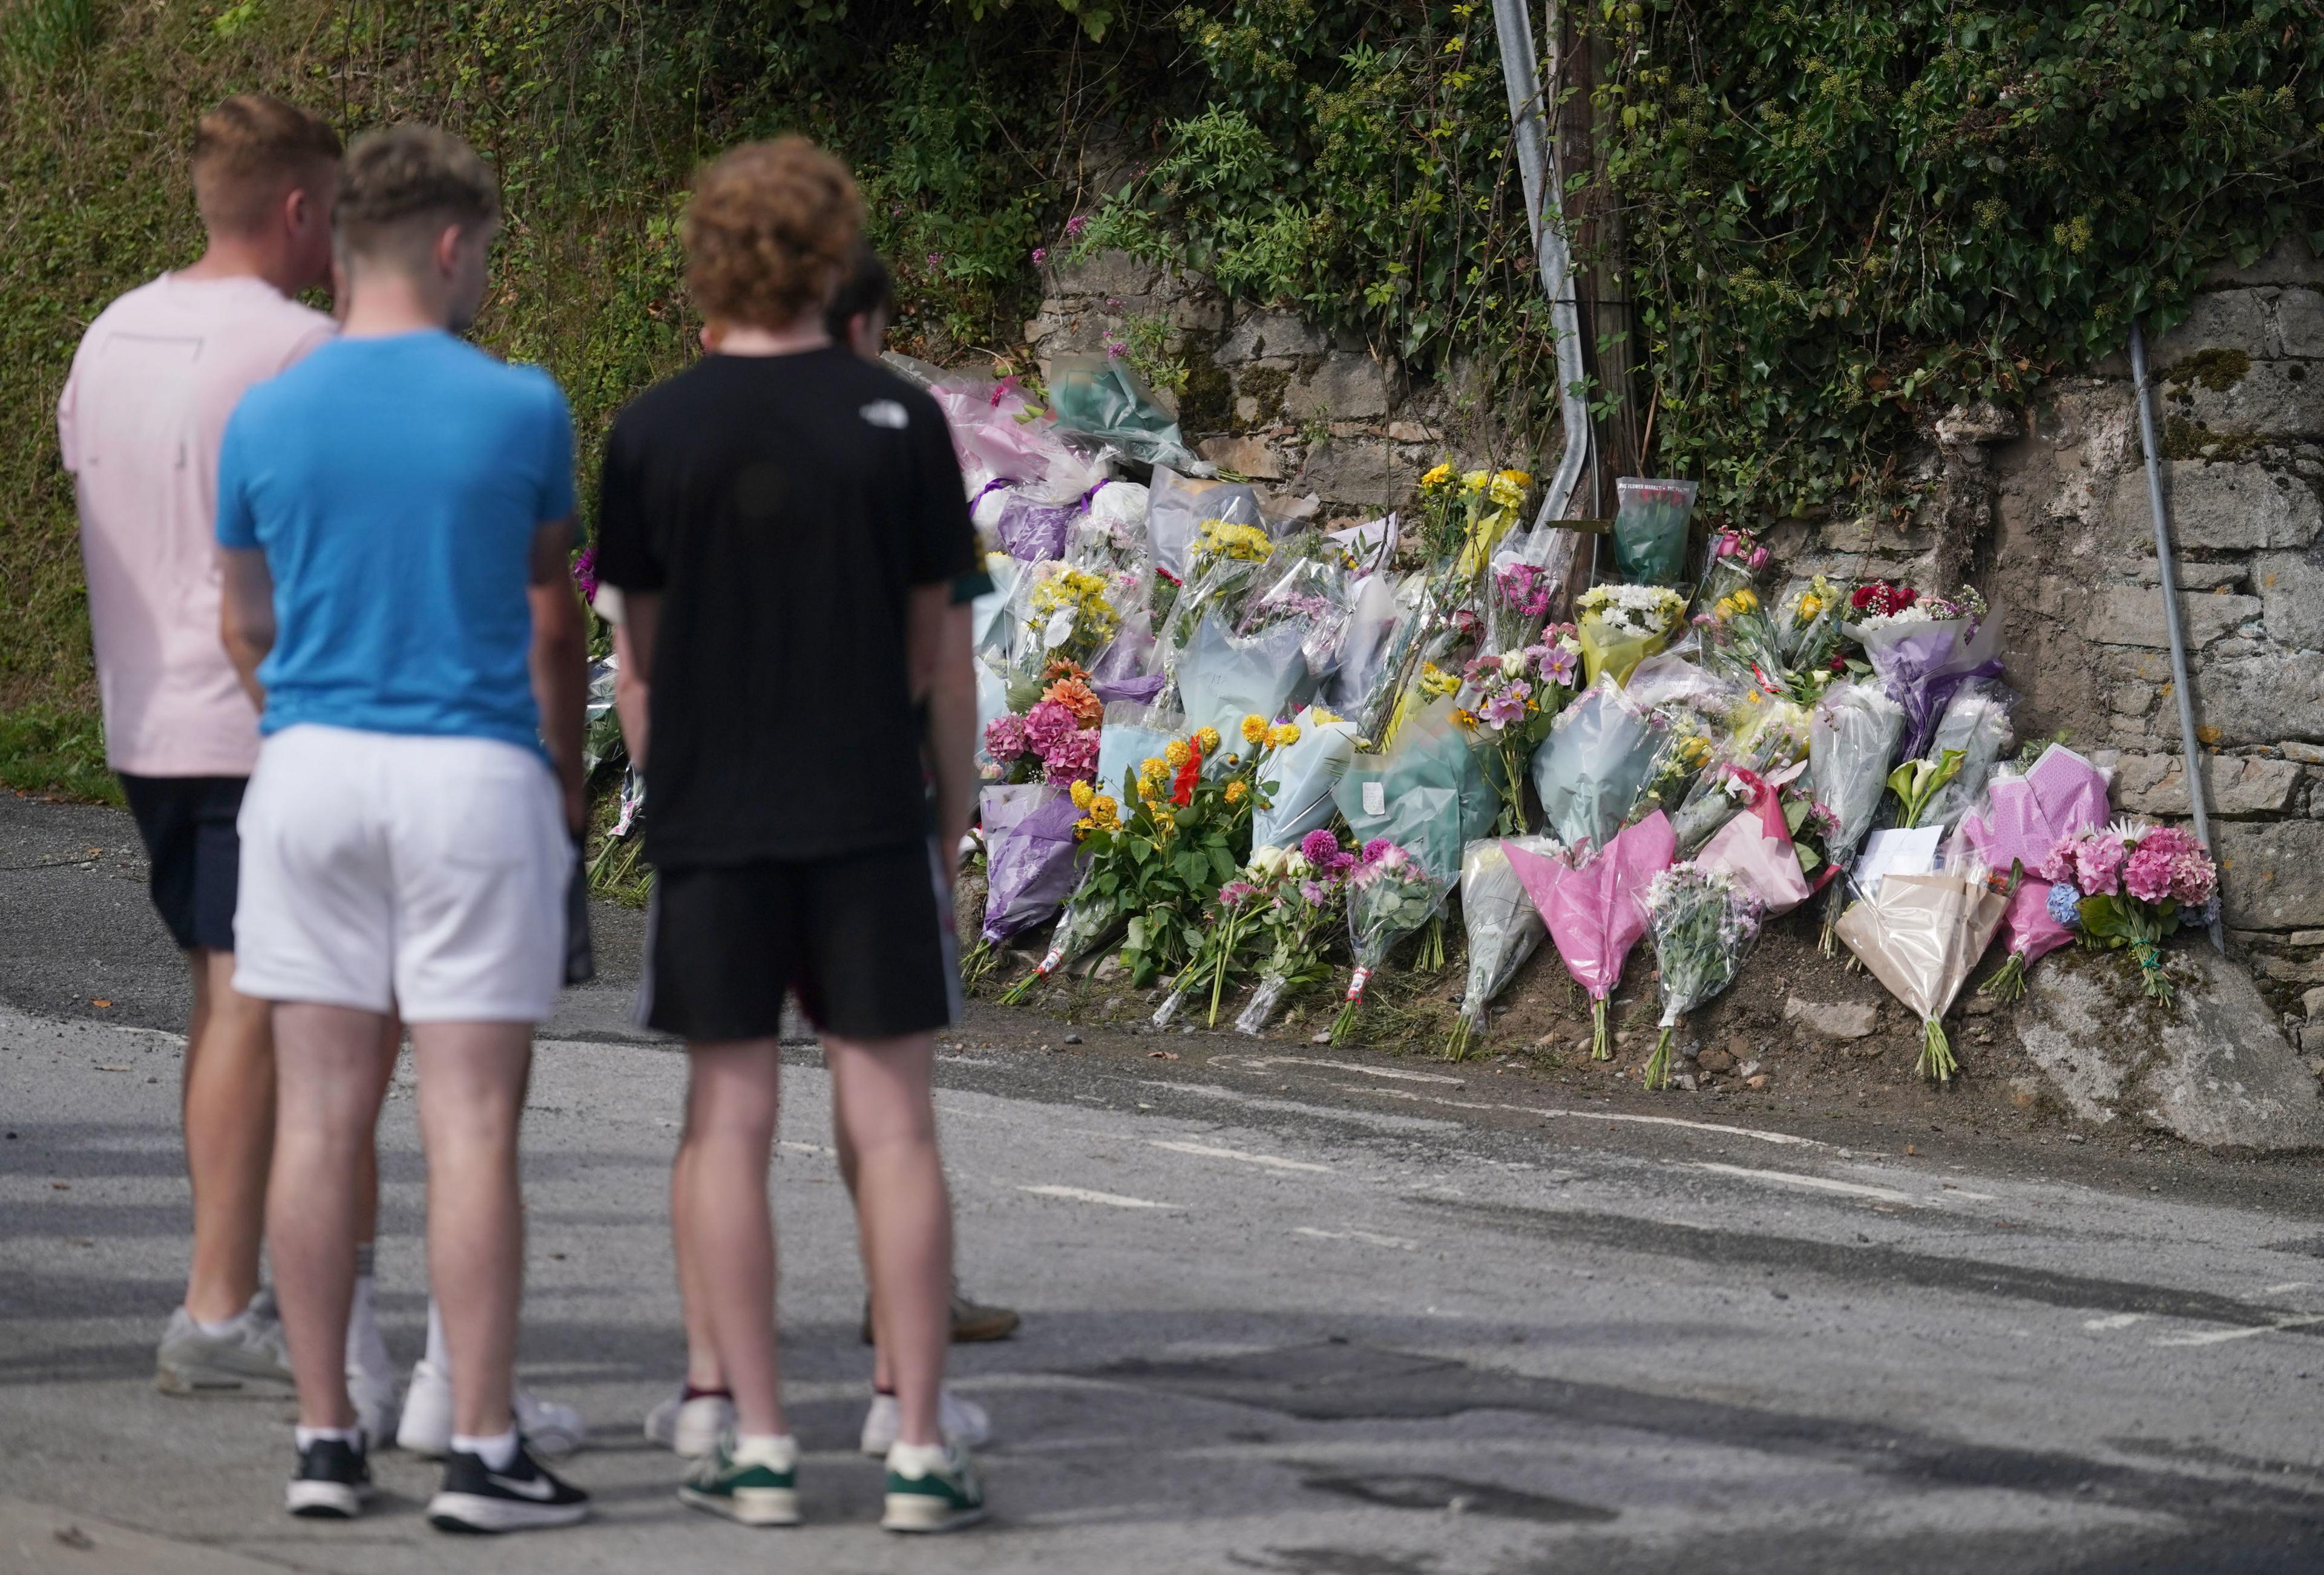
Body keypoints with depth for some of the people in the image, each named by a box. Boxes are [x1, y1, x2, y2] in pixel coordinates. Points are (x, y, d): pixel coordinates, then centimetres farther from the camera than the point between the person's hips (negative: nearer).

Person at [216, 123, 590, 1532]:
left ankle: (327, 1439, 9)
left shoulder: (265, 422, 3)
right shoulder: (520, 411, -5)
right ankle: (482, 1451, -2)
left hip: (311, 774, 3)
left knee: (322, 1120, 6)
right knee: (473, 1126, -2)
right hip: (476, 778, -3)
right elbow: (551, 620, 6)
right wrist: (568, 779, 21)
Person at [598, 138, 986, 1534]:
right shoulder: (897, 420, -4)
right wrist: (953, 779, 19)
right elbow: (930, 639, 2)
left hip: (711, 815, 1)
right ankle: (920, 1447, 1)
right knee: (892, 1121, 2)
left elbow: (640, 644, 6)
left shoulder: (654, 433, -2)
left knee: (731, 1122, 6)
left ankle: (759, 1446, 7)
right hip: (867, 806, -1)